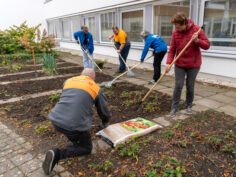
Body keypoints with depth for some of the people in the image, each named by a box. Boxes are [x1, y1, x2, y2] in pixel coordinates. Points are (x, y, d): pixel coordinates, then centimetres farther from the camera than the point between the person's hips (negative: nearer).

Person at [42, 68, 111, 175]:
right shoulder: (96, 88, 9)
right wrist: (105, 124, 40)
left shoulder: (68, 81, 18)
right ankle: (58, 154, -5)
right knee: (87, 149, 17)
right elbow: (104, 111, 17)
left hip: (56, 121, 6)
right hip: (76, 125, -5)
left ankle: (73, 138, 22)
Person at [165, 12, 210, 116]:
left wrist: (197, 41, -27)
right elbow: (172, 50, -4)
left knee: (190, 86, 9)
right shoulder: (175, 33, -5)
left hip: (193, 64, -1)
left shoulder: (196, 29, -10)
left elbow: (207, 46, -8)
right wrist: (168, 63, -16)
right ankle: (174, 107, 13)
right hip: (179, 64, 1)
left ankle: (189, 106, 28)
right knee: (178, 86, 1)